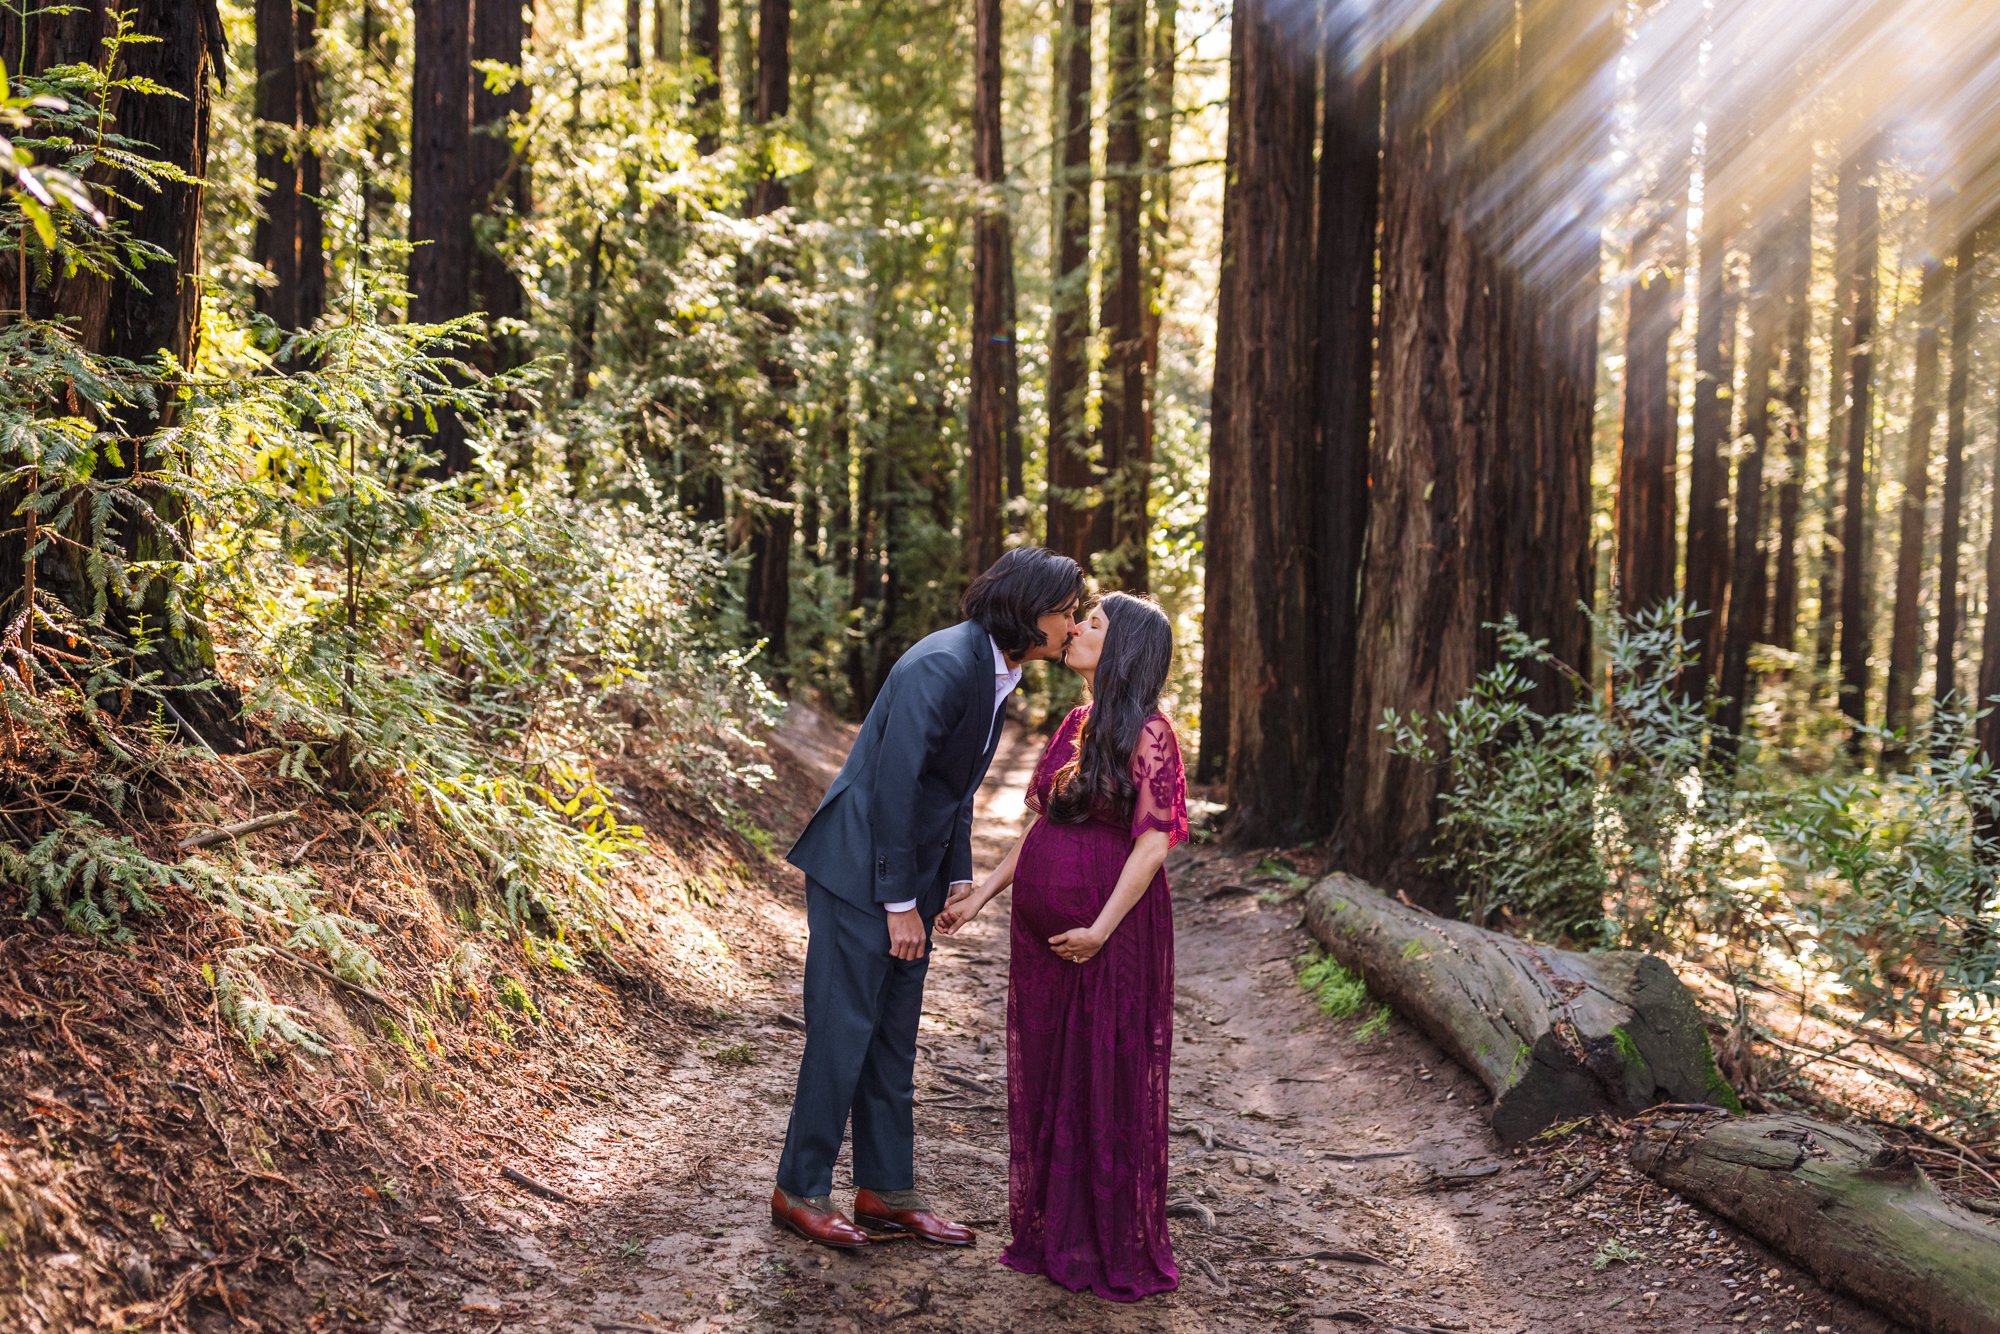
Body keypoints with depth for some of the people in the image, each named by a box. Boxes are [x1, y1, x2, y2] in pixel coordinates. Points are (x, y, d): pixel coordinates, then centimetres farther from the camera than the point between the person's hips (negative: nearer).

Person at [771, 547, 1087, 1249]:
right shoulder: (942, 664, -21)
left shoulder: (997, 675, 8)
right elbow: (893, 784, -23)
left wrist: (959, 878, 10)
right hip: (860, 869, -9)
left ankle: (887, 1191, 24)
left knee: (894, 1033, 14)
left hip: (909, 875, 9)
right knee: (843, 1027, -1)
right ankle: (800, 1190, 13)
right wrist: (900, 902, -20)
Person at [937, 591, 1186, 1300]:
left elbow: (1153, 842, -16)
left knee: (1110, 1080, 3)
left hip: (1111, 932, -8)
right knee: (1045, 1075, 14)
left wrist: (1101, 929, -19)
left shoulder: (1146, 733, -12)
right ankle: (1052, 1231, 29)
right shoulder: (1075, 724, 11)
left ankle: (1118, 1248, 18)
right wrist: (983, 893, 13)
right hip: (1043, 928, 8)